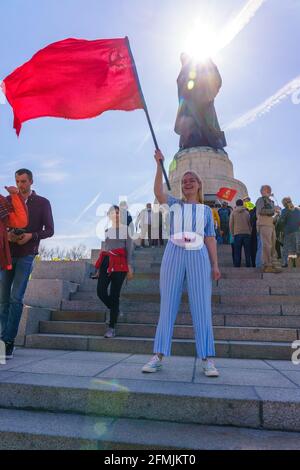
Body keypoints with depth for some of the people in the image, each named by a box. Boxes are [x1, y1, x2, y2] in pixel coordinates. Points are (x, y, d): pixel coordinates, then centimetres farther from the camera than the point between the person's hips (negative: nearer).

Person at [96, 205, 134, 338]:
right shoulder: (106, 231, 19)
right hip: (106, 263, 4)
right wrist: (99, 267, 20)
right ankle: (115, 311, 23)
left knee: (114, 295, -4)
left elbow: (129, 250, 1)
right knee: (101, 291, -7)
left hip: (119, 264, -4)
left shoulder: (126, 229, 5)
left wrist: (130, 267, -7)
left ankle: (112, 328, 3)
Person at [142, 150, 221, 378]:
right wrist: (159, 164, -12)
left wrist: (215, 265, 1)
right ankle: (159, 356, 5)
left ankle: (208, 359, 1)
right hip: (174, 255, 0)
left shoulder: (206, 210, 16)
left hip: (198, 257, 0)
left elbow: (210, 238, 11)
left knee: (202, 307, -3)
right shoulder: (174, 204, 14)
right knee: (168, 306, 1)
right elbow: (158, 191, -6)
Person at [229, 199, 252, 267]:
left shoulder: (233, 213, 4)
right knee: (247, 252, 6)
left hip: (237, 234, -1)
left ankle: (237, 266, 1)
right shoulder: (247, 212, 6)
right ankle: (248, 265, 6)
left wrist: (232, 233, 12)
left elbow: (231, 224, 3)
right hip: (247, 233, 1)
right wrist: (250, 232, 16)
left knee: (237, 252, 2)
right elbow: (250, 224, 7)